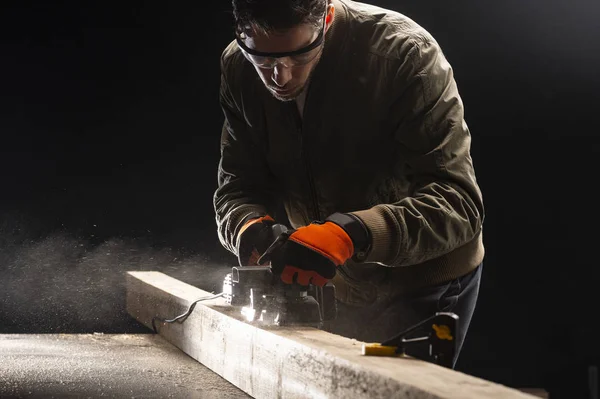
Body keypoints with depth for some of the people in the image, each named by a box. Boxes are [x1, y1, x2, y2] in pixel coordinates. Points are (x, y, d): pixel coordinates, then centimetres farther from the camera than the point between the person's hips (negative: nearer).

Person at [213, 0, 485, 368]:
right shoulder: (238, 69, -11)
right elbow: (238, 187, -8)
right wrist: (251, 225, -33)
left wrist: (352, 233, -49)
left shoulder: (405, 53, -27)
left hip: (424, 279, -4)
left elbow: (458, 203, -33)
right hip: (334, 284, 5)